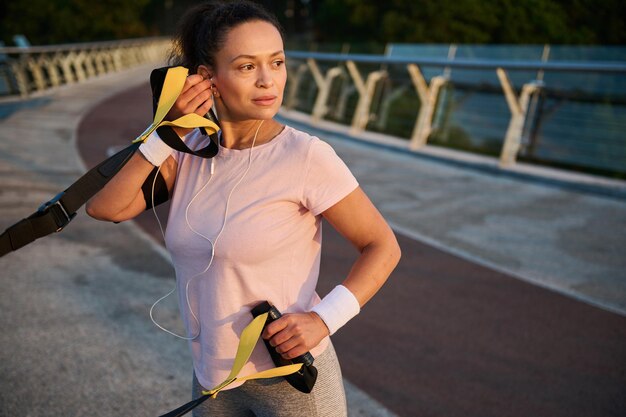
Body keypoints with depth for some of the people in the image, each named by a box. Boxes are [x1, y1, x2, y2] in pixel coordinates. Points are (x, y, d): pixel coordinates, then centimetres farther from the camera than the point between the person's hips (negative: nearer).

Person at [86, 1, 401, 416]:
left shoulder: (306, 156, -18)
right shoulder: (191, 149, -2)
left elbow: (382, 247, -12)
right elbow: (105, 206, -9)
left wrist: (323, 319, -22)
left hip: (292, 378, -5)